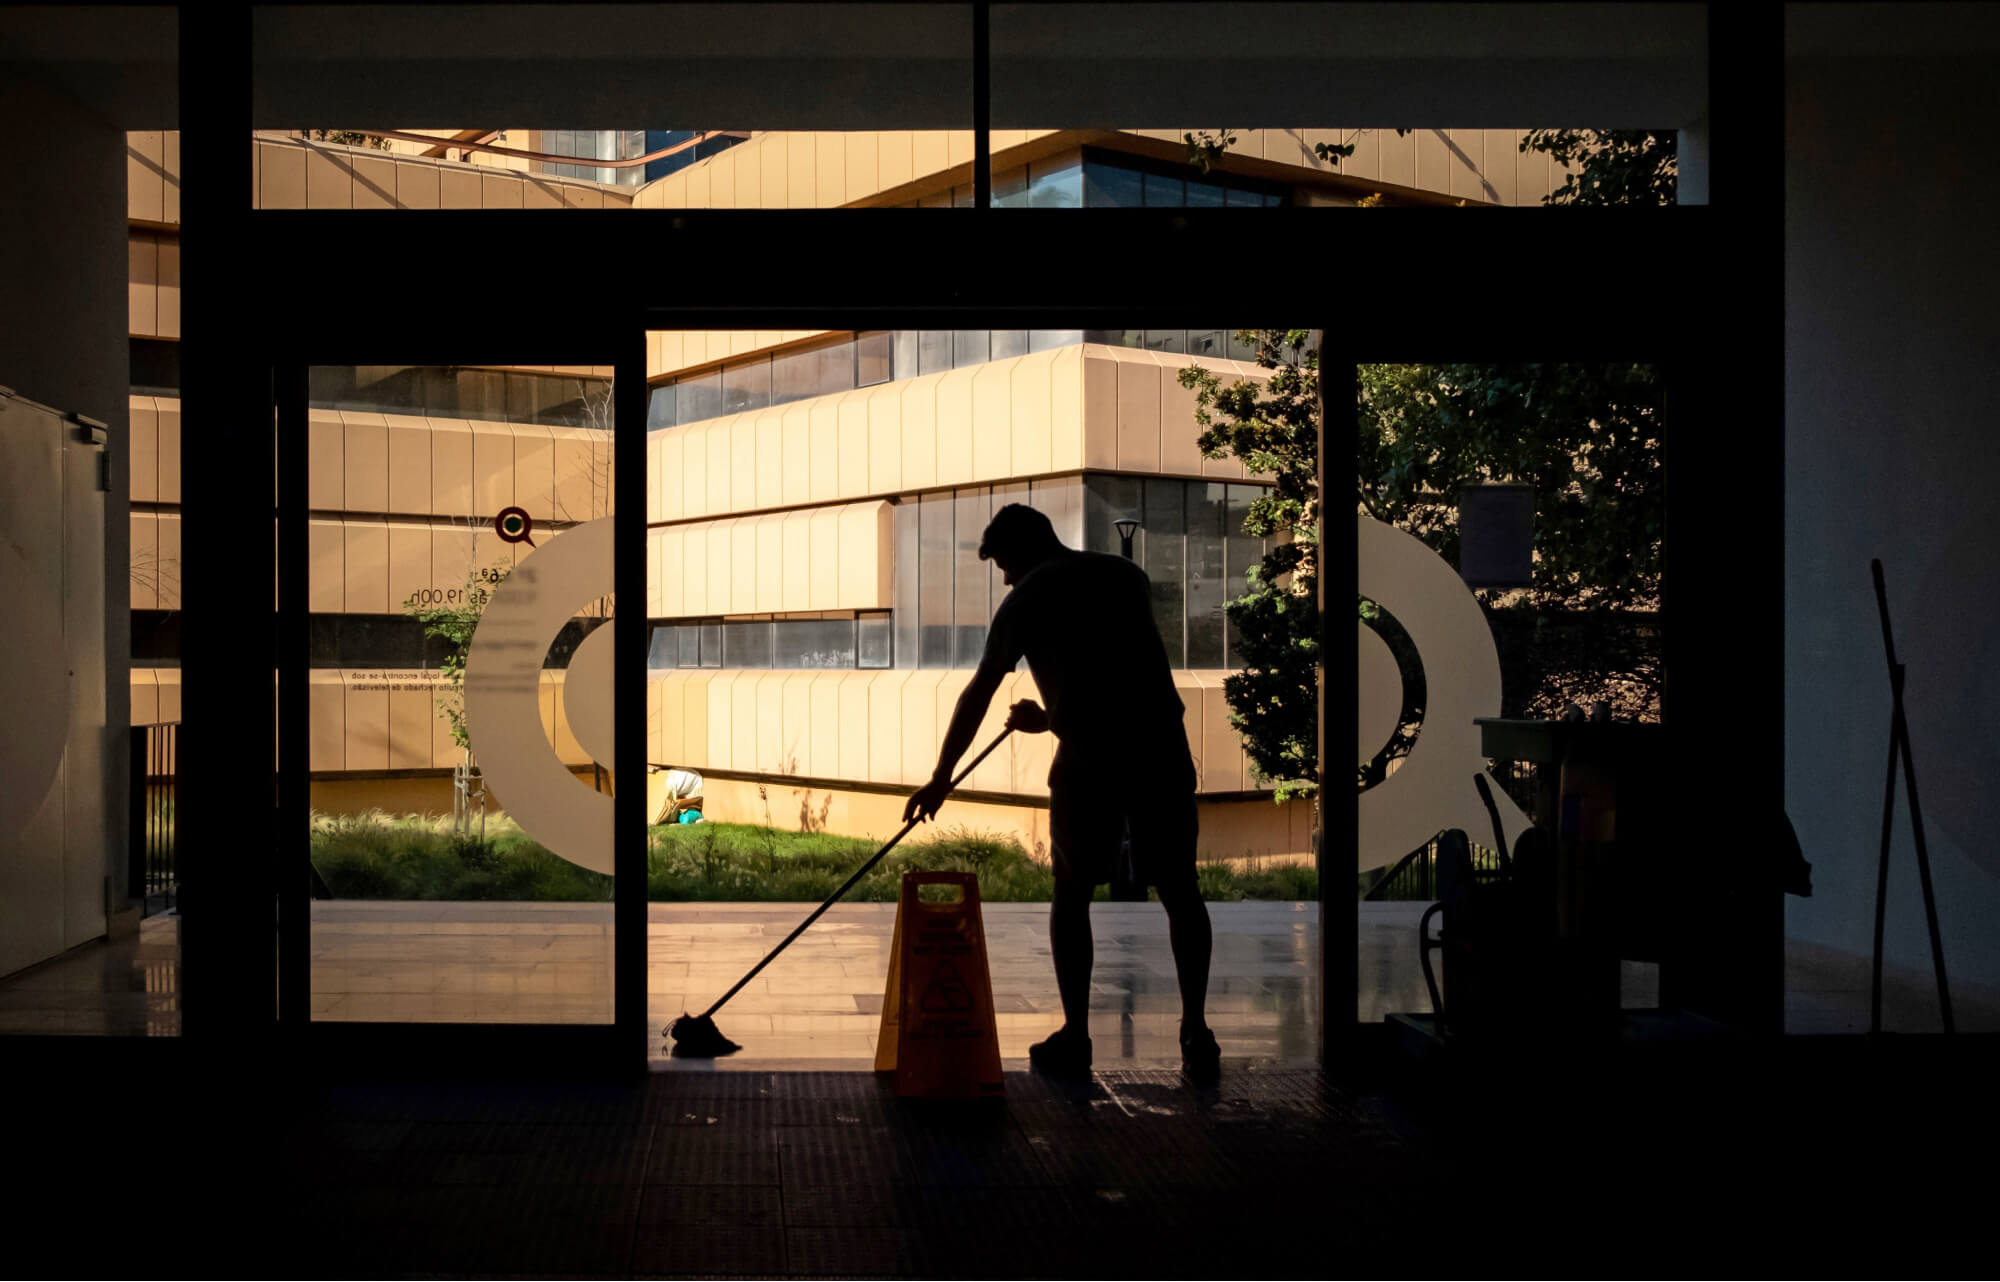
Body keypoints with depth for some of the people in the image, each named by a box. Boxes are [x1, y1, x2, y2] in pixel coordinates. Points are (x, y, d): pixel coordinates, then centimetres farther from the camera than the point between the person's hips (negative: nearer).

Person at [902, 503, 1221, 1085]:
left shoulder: (1026, 600, 6)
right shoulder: (1128, 575, 18)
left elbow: (976, 697, 10)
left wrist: (940, 778, 18)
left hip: (1089, 757, -3)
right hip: (1162, 749, 3)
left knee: (1072, 894, 12)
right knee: (1179, 892, 10)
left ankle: (1075, 1037, 13)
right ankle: (1197, 1037, 9)